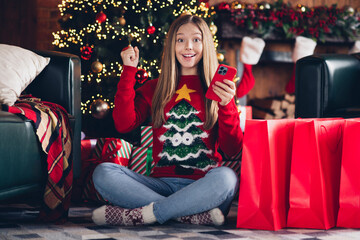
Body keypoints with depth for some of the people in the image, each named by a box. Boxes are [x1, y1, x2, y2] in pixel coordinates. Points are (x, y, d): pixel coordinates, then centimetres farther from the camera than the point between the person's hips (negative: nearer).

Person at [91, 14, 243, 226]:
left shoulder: (218, 90, 11)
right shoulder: (155, 88, 17)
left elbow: (233, 150, 1)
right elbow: (124, 124, -1)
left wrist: (227, 106, -13)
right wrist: (129, 71, 2)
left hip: (202, 186, -2)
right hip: (162, 183, 2)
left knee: (227, 177, -37)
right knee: (103, 173, -23)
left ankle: (139, 214, -27)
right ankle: (195, 215, -29)